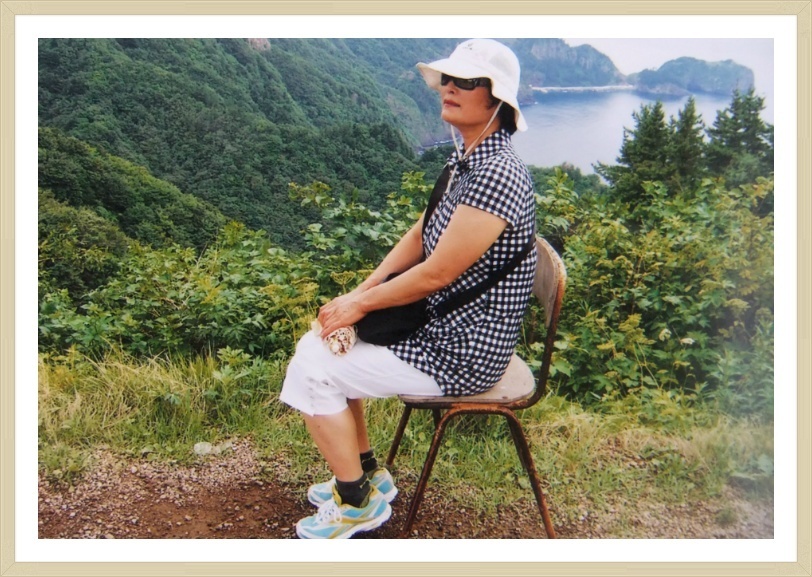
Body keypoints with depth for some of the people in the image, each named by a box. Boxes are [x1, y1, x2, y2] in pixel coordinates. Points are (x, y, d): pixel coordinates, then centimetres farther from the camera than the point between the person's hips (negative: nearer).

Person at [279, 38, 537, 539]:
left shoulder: (497, 175, -26)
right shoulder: (467, 160, 7)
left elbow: (435, 275, -24)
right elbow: (420, 236, 11)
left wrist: (360, 304, -10)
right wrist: (360, 294, 1)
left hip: (461, 352, -10)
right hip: (440, 326, 10)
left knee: (313, 368, -8)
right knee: (321, 343, 14)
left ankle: (359, 503, 11)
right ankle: (368, 475, 25)